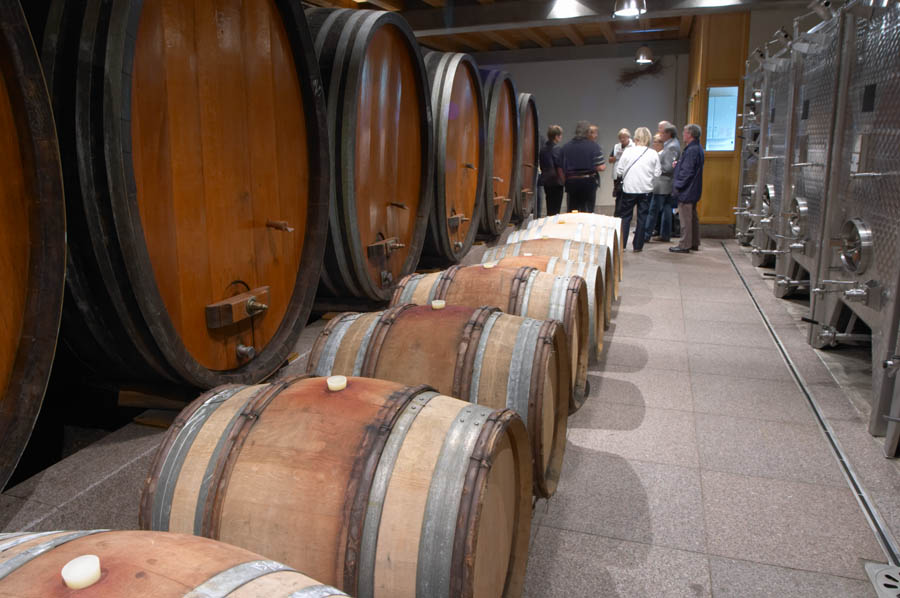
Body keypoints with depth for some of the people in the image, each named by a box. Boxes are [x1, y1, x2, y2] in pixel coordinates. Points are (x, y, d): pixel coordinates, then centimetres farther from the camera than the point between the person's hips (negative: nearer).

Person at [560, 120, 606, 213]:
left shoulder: (565, 147, 2)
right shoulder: (594, 146, -8)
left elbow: (561, 168, 4)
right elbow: (601, 167, -12)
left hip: (571, 182, 3)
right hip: (588, 182, -3)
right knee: (587, 211, 4)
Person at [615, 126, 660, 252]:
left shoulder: (627, 151, -7)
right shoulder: (653, 154, -6)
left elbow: (618, 171, -5)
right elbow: (657, 174, -4)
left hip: (629, 189, 0)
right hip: (646, 190, 0)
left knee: (625, 216, 10)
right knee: (642, 217, 9)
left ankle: (621, 243, 7)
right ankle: (638, 245, 11)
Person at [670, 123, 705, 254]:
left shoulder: (691, 150, -19)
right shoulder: (697, 148, 12)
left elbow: (687, 172, -22)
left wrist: (677, 186, -16)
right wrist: (678, 165, 11)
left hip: (686, 191, -10)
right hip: (693, 191, 10)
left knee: (685, 219, -4)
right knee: (693, 217, 16)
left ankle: (684, 245, 1)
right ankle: (694, 243, 25)